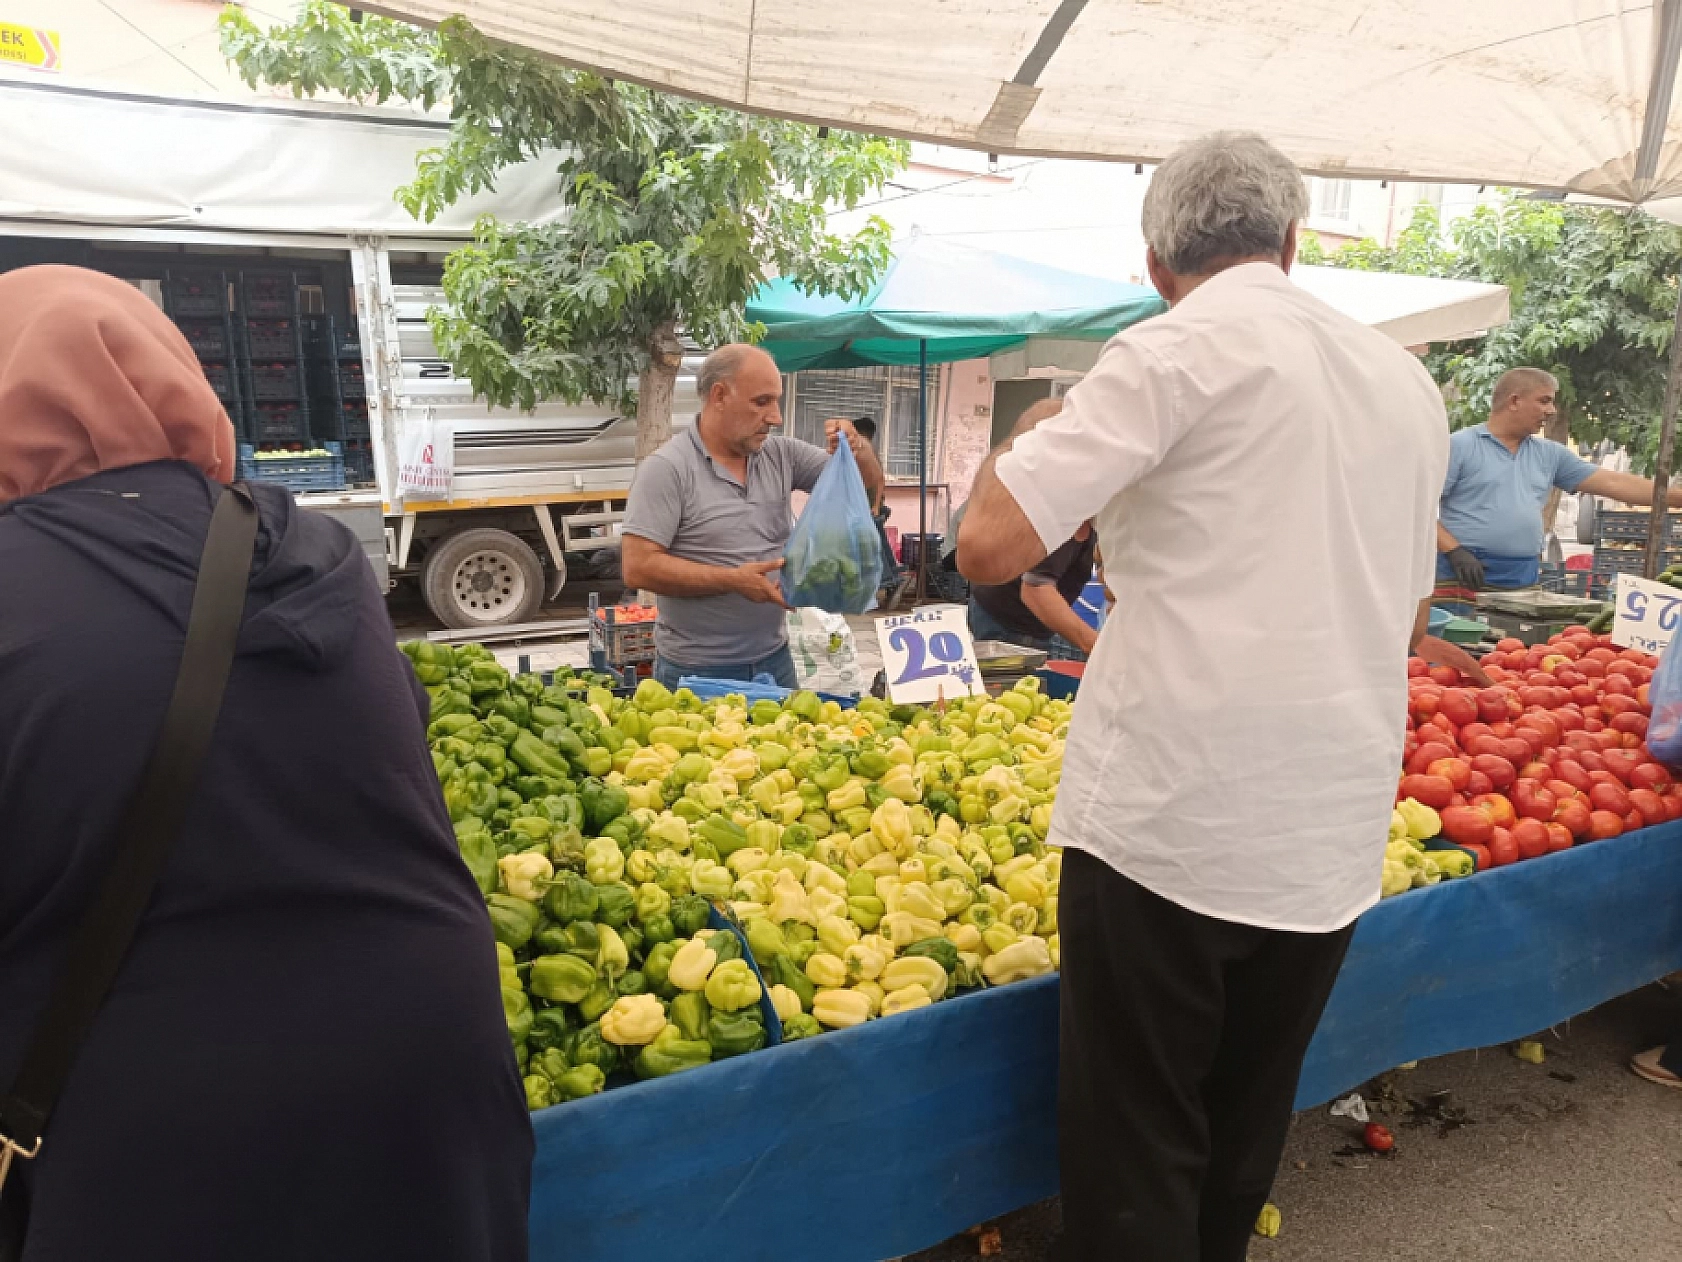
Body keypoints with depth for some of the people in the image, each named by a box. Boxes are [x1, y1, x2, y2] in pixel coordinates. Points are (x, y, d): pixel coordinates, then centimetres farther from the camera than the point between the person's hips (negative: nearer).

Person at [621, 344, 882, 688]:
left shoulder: (782, 454, 3)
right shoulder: (666, 468, -13)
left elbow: (869, 485, 10)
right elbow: (638, 568, -18)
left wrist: (857, 448, -12)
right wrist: (732, 580, -22)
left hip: (774, 660, 5)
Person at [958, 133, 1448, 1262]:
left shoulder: (1178, 352, -8)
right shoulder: (1408, 382, 13)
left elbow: (990, 545, -15)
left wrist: (1017, 444, 4)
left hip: (1169, 827, -6)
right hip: (1336, 845, 7)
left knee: (1132, 1164, 7)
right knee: (1241, 1148, 21)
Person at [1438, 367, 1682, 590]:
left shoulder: (1550, 454, 15)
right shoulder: (1459, 446, -3)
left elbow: (1612, 483, 15)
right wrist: (1454, 551, -18)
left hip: (1524, 579, 6)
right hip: (1465, 577, -6)